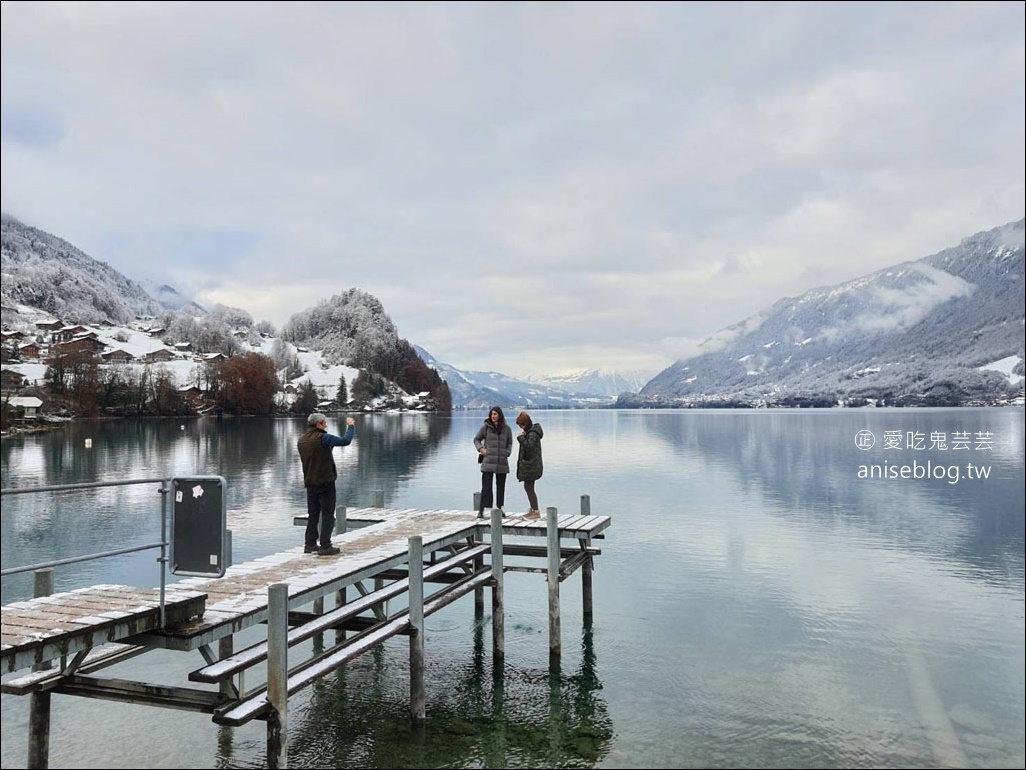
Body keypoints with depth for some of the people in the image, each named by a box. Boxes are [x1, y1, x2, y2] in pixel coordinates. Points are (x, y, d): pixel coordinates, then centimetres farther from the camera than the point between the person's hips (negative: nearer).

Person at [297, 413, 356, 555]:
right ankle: (325, 546, -2)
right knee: (327, 514, -1)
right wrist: (351, 426, 3)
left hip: (310, 483, 7)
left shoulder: (302, 440, 7)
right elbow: (346, 441, -14)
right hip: (326, 482, -7)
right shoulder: (323, 438, -16)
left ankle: (310, 545, 18)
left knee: (313, 514, 15)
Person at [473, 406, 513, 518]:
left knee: (501, 486, 11)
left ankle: (499, 508, 24)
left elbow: (509, 443, 17)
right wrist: (480, 448, -7)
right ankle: (481, 510, -5)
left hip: (502, 462, 3)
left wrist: (508, 452, 2)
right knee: (486, 486, -7)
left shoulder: (506, 429, 5)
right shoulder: (486, 427, -1)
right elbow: (476, 439, 9)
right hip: (488, 461, -3)